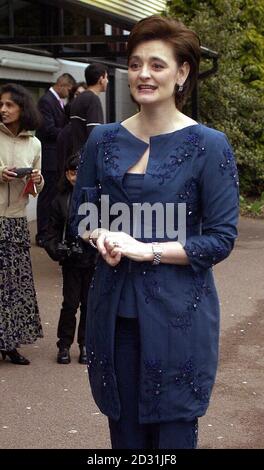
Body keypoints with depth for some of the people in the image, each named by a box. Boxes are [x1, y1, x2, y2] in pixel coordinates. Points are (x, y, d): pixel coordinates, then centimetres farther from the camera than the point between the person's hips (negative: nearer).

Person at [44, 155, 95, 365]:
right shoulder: (61, 200, 1)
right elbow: (53, 231, 5)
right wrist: (55, 250, -11)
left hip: (94, 260, -1)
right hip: (71, 261, 1)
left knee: (89, 304, 10)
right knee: (70, 303, 5)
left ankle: (85, 345, 23)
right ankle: (64, 345, 17)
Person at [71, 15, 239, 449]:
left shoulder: (209, 146, -7)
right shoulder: (103, 141, 5)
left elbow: (222, 239, -9)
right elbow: (80, 215, 12)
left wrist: (146, 250, -17)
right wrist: (101, 236, -10)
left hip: (178, 313, -3)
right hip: (114, 310, 4)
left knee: (173, 433, 7)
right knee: (124, 432, 13)